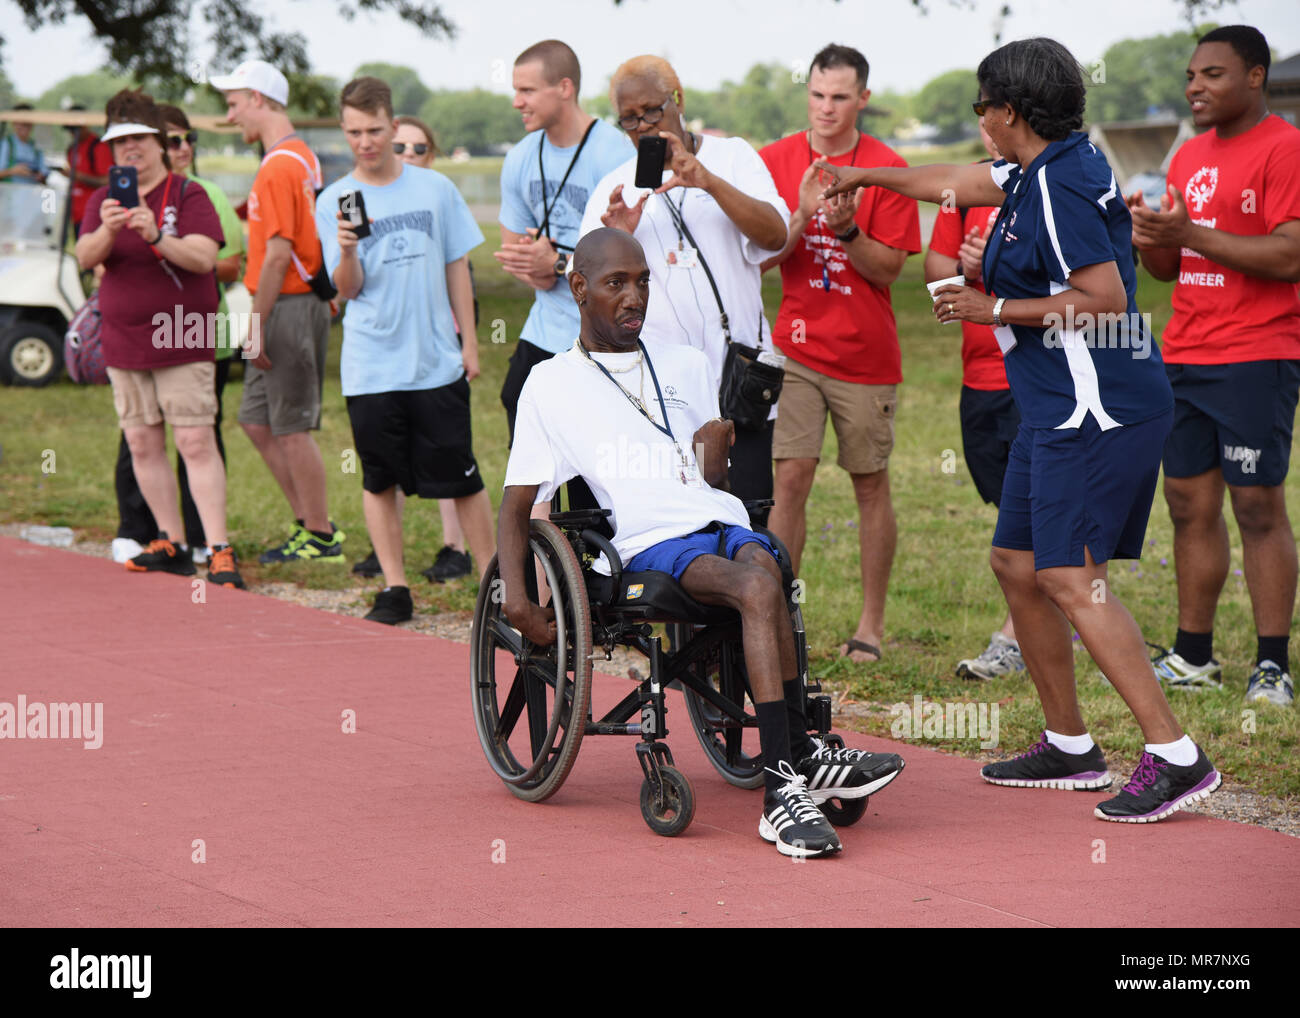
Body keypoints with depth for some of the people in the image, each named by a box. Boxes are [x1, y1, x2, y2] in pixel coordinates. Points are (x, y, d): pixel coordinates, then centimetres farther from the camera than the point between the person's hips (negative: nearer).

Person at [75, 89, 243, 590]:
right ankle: (171, 544, 16)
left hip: (182, 343, -5)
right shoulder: (103, 200, 9)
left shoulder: (189, 195, -4)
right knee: (143, 446, 7)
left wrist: (157, 236, -33)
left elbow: (204, 257, -16)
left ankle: (220, 551, -13)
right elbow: (85, 257, -5)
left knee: (197, 443, -11)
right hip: (124, 345, 5)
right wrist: (107, 232, -27)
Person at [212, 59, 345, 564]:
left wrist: (257, 323, -17)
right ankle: (310, 523, 19)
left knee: (292, 428, -2)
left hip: (287, 308, -10)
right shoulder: (302, 157, 15)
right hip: (297, 304, 10)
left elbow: (278, 254, -20)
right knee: (256, 420, 14)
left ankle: (321, 538, 5)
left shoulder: (278, 166, -16)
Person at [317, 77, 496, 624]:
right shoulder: (334, 201, 0)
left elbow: (456, 267, 10)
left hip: (437, 360, 0)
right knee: (379, 479, 5)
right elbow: (347, 290, -3)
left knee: (461, 475, 3)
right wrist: (348, 252, -24)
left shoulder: (435, 188, 3)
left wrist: (470, 342, 8)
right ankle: (394, 589, 12)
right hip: (371, 367, 0)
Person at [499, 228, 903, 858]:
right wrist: (515, 599, -3)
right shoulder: (551, 386, 15)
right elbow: (517, 504, 13)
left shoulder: (685, 366, 26)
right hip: (650, 543, -3)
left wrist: (717, 445, 0)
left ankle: (785, 782, -38)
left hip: (723, 522, 3)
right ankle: (798, 756, -40)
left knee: (759, 563, -35)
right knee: (758, 587, -35)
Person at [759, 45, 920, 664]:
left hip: (866, 356, -1)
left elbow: (889, 268, -6)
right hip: (796, 346, 1)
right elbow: (760, 257, -2)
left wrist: (847, 229, -22)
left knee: (870, 486, 5)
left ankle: (872, 625, 14)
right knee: (789, 478, -6)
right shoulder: (776, 161, 2)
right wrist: (802, 216, -18)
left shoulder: (887, 170, -4)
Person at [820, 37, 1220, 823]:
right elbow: (954, 182, 33)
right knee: (1018, 564, 15)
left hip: (1096, 410, -11)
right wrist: (864, 176, 45)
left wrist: (996, 309, -13)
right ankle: (1069, 745, 23)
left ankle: (1176, 756, -18)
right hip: (1061, 411, 11)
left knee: (1071, 579, -16)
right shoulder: (1036, 175, 15)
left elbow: (1105, 297, -22)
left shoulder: (1060, 184, -15)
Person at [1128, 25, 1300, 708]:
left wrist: (1190, 233, -19)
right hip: (1184, 356, 8)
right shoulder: (1189, 157, 17)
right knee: (1189, 503, 9)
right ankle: (1193, 657, 17)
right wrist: (1147, 236, 0)